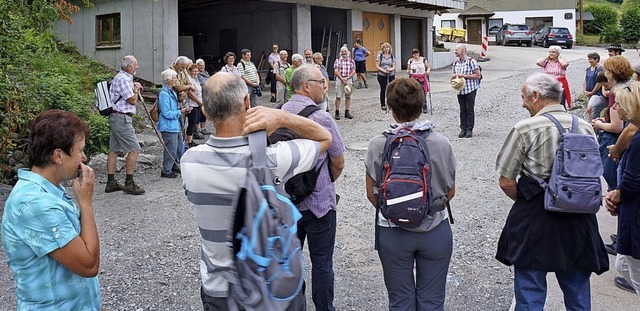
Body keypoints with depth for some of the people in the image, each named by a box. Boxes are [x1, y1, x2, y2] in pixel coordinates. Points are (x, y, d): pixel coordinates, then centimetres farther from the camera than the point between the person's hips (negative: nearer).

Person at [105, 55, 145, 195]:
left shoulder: (121, 78, 18)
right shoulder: (123, 79, -16)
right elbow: (132, 100, -15)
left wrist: (134, 88, 14)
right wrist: (136, 89, 1)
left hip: (115, 118, 11)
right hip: (122, 118, -11)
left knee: (114, 149, 10)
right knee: (134, 149, -8)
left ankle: (111, 183, 14)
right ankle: (129, 183, -7)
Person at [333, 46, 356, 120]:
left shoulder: (351, 61, 6)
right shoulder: (337, 61, 0)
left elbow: (353, 71, 1)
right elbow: (336, 71, -7)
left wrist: (347, 78, -12)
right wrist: (342, 79, -15)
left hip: (348, 79, 3)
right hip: (339, 79, -3)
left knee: (348, 97, 6)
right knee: (338, 97, -3)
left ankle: (347, 112, 14)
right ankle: (337, 113, 1)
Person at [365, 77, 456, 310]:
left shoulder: (378, 145, -11)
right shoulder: (441, 143, -9)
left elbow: (372, 194, -3)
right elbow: (450, 192, 1)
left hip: (392, 232, 0)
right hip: (436, 230, 1)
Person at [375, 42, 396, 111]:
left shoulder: (392, 56, 7)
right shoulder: (380, 56, 1)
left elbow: (394, 66, 5)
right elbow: (377, 66, -3)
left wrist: (390, 69, -17)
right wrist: (383, 70, -16)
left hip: (391, 75, 2)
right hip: (382, 75, -2)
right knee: (383, 89, 4)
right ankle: (383, 105, 14)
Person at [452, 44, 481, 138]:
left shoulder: (471, 61, -8)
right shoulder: (455, 62, 10)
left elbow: (477, 75, -10)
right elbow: (453, 75, 20)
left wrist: (464, 76, -16)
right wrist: (454, 76, -5)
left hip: (470, 89, -5)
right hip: (460, 90, 5)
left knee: (470, 110, 0)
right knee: (462, 110, 8)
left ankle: (469, 129, 7)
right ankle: (463, 129, 13)